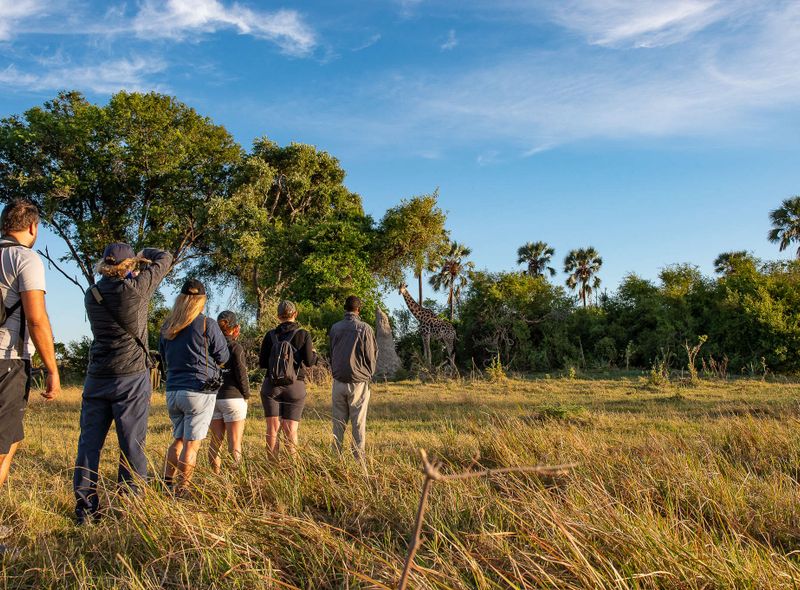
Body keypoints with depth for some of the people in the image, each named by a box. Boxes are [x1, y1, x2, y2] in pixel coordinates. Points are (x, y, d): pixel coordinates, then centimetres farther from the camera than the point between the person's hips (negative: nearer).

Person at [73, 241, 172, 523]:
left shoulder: (92, 295, 3)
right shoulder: (136, 288, -10)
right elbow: (165, 259, 4)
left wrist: (132, 274, 30)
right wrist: (145, 253, 24)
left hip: (96, 377, 5)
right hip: (131, 376, -5)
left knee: (89, 441, 9)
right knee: (131, 443, 2)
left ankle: (84, 507, 13)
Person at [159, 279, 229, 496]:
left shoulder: (167, 326, 7)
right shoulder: (207, 324, -10)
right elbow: (223, 357, -1)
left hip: (172, 390, 6)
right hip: (199, 390, -6)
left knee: (178, 439, 20)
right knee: (192, 443, 0)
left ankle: (166, 484, 19)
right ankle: (181, 490, 2)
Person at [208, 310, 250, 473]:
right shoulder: (235, 347, -11)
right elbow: (242, 375, -11)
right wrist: (246, 395, 2)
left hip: (212, 398, 5)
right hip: (233, 398, -5)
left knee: (215, 441, 12)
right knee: (235, 442, 0)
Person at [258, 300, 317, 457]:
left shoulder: (270, 335, 1)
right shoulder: (303, 335, -4)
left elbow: (262, 363, 2)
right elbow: (309, 362, -7)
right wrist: (314, 354, 14)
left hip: (272, 385, 1)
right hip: (295, 386, -1)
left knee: (273, 428, 5)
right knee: (291, 429, 3)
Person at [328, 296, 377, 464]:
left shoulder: (334, 328, 3)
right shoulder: (365, 328, -8)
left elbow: (331, 355, 12)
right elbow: (372, 356, -2)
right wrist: (369, 375, 14)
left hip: (338, 382, 3)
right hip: (359, 382, -3)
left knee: (338, 423, 9)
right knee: (358, 423, 2)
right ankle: (359, 458, 4)